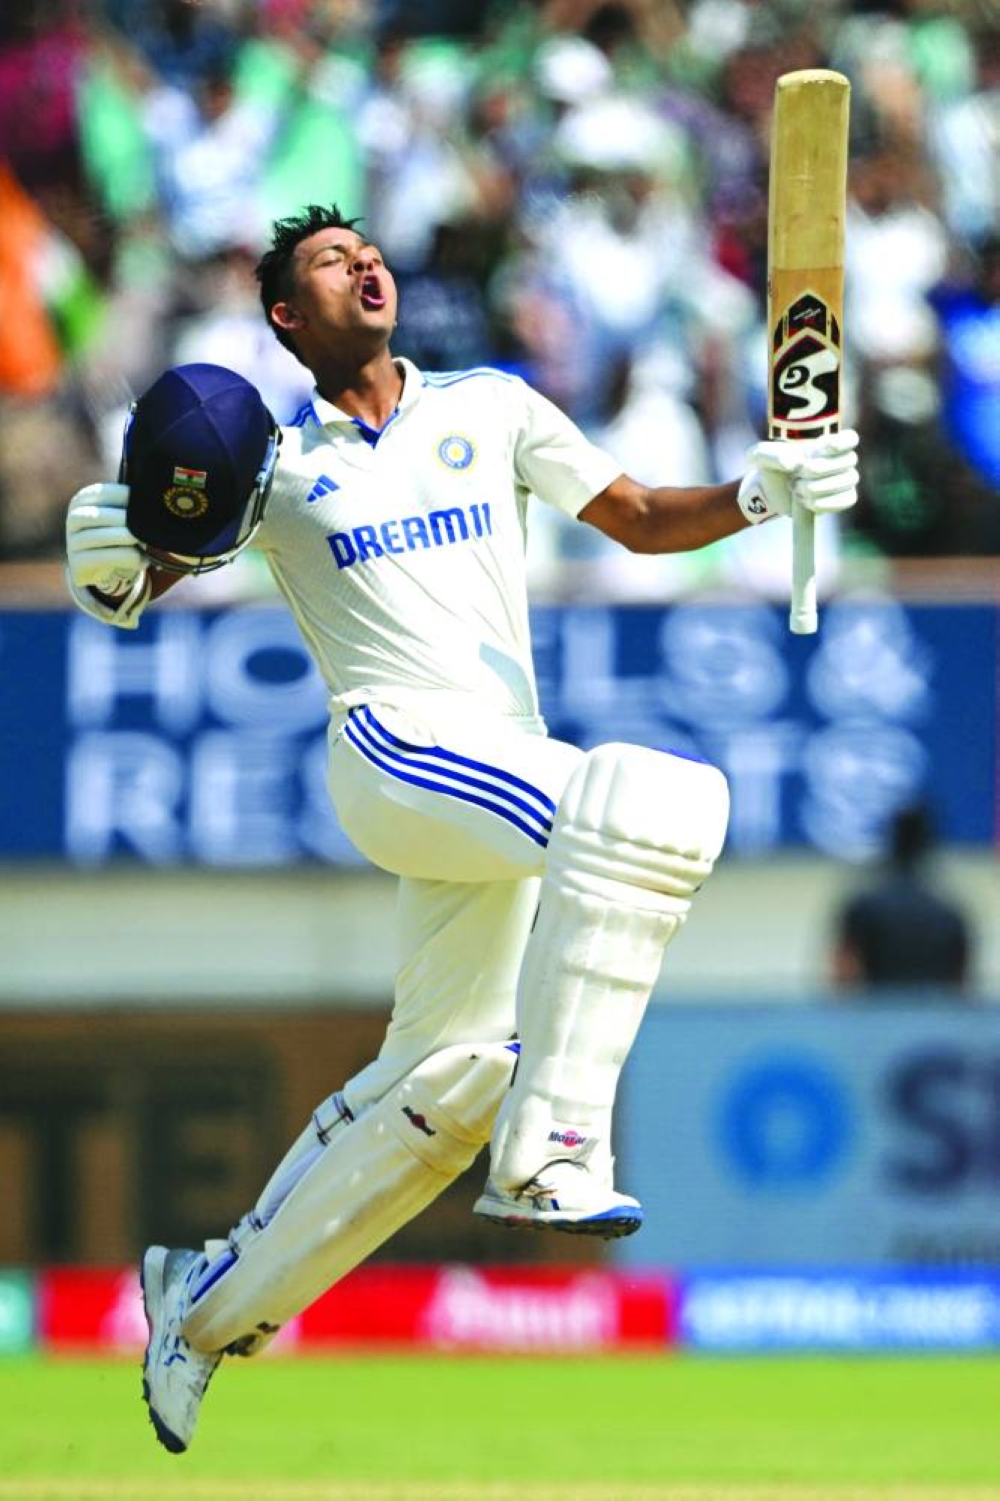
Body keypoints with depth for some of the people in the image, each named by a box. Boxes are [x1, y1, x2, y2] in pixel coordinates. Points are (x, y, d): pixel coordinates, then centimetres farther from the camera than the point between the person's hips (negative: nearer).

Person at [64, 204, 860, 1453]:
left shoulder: (492, 409, 18)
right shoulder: (273, 460, 9)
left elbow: (638, 519, 16)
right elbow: (127, 587, 3)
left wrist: (758, 494, -4)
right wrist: (111, 566, -22)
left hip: (506, 769, 5)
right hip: (395, 742, -5)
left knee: (447, 1072, 7)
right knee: (655, 796, -31)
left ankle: (212, 1303, 20)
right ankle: (545, 1157, -36)